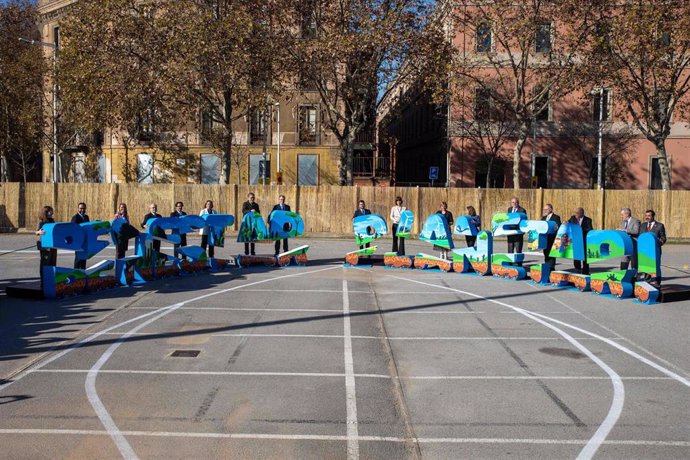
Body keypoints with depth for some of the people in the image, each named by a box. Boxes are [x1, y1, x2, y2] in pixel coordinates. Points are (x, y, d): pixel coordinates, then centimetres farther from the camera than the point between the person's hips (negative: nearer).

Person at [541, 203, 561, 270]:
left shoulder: (556, 217, -4)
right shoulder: (544, 217, 18)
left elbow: (558, 228, -12)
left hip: (552, 239, -7)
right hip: (545, 238, 7)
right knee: (546, 254, 11)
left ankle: (551, 268, -2)